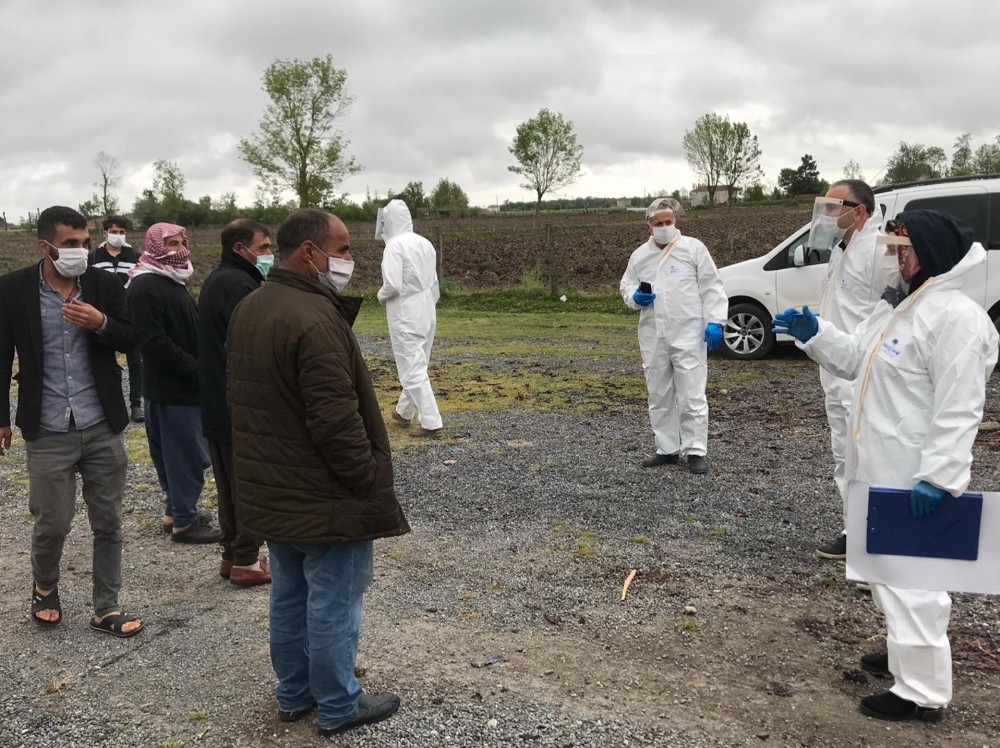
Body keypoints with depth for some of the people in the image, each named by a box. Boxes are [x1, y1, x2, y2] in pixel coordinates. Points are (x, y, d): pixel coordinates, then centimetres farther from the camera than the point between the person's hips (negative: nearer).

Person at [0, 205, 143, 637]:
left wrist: (100, 323, -17)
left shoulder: (104, 285, 1)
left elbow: (131, 340, 3)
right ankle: (44, 587, 36)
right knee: (52, 523, 5)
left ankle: (106, 609, 22)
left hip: (102, 428, 2)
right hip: (48, 433, -2)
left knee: (108, 523, 8)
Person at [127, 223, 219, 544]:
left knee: (180, 452, 15)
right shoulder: (145, 286, -16)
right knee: (187, 454, -4)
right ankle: (184, 521, 5)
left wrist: (199, 369, 8)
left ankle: (177, 511, 26)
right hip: (172, 387, -10)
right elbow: (153, 342, -23)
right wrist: (196, 369, -20)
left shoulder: (173, 281, 16)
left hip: (185, 383, 10)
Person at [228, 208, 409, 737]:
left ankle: (294, 694, 35)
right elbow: (336, 420, -27)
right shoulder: (316, 319, -25)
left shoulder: (249, 308, 7)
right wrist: (372, 481, -16)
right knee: (332, 604, 6)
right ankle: (338, 708, 21)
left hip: (271, 490, 10)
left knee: (289, 595, 20)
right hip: (323, 495, -9)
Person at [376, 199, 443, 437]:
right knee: (416, 365, 19)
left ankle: (432, 423, -4)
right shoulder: (425, 244, 8)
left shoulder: (395, 246, -16)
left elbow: (392, 285, -23)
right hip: (427, 313, 8)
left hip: (405, 317, -8)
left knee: (413, 370, -3)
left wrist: (381, 296, -3)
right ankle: (404, 412, 35)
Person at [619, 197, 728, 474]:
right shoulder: (639, 255, 10)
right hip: (653, 338, 5)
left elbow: (711, 288, -3)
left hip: (689, 335, -4)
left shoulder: (693, 248, -1)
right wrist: (635, 297, -6)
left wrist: (715, 321, -12)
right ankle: (667, 449, 22)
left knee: (691, 396, -3)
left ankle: (696, 451, 6)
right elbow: (626, 285, 18)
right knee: (659, 397, 11)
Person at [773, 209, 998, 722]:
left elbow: (958, 409, -25)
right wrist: (813, 333, 1)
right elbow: (855, 360, 18)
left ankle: (922, 693, 6)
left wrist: (939, 476, -28)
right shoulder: (901, 305, 12)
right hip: (882, 471, 11)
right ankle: (905, 654, 40)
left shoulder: (956, 316, -20)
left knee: (910, 578, -4)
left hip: (913, 480, -11)